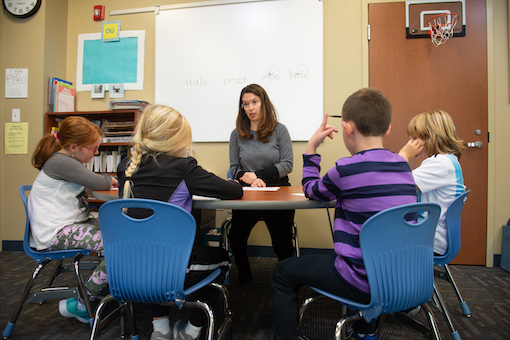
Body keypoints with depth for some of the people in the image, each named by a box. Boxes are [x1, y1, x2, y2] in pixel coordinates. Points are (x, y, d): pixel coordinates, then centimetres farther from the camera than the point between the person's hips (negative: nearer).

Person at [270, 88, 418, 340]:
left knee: (282, 273, 8)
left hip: (365, 282, -7)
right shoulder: (404, 167, 1)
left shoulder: (346, 169, -19)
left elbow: (311, 190, 0)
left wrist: (311, 147, 7)